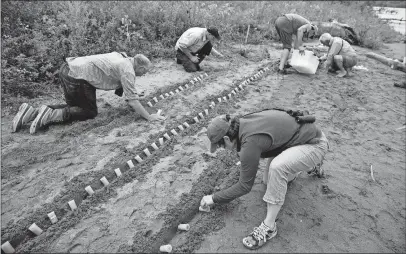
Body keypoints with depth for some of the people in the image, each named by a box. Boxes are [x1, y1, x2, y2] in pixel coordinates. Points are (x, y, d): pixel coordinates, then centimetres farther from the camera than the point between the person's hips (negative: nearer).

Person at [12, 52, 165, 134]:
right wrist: (149, 117, -9)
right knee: (90, 112, 7)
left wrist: (133, 96, 29)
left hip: (68, 69, 9)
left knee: (75, 107, 22)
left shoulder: (121, 57, 16)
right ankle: (51, 114, -7)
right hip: (77, 77, -9)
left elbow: (119, 87, 26)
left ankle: (32, 112, 13)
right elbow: (132, 100, -14)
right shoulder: (128, 70, -11)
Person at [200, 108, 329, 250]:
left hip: (315, 144, -9)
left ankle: (269, 227, -16)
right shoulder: (243, 122, -9)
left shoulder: (250, 142, -33)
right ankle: (310, 165, 36)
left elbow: (245, 186, -21)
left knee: (276, 168, -35)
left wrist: (214, 198, -11)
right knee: (268, 181, 15)